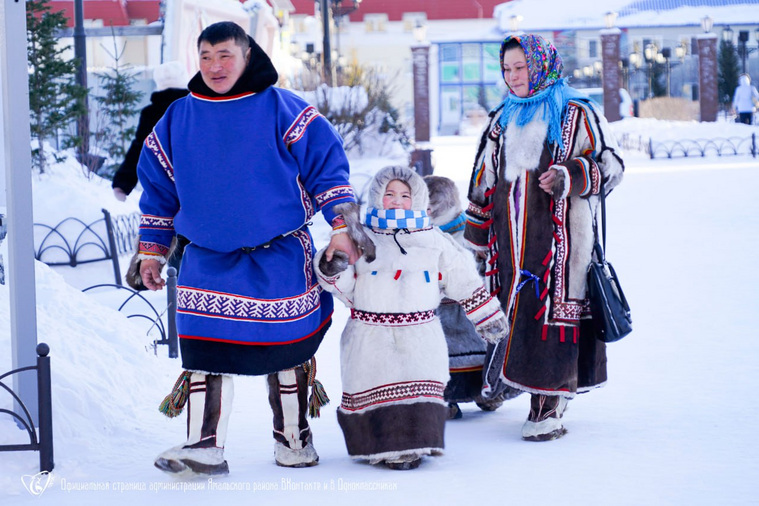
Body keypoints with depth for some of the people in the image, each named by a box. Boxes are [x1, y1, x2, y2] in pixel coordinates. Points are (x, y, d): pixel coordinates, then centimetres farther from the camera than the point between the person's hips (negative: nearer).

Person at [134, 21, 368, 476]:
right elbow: (159, 188, 15)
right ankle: (205, 446, -12)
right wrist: (152, 251, 14)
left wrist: (342, 226, -7)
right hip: (209, 261, 2)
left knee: (288, 345, 6)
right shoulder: (178, 119, 5)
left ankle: (293, 438, 23)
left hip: (281, 259, -2)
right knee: (205, 348, -12)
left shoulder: (281, 109, -5)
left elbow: (327, 164, -2)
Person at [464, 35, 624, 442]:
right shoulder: (501, 121, 19)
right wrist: (475, 240, 21)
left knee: (554, 313, -10)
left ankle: (549, 407, -9)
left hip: (561, 236, -6)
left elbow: (610, 165, -2)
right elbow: (483, 183, 24)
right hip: (512, 239, 6)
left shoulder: (577, 115, 1)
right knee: (517, 311, 2)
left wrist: (569, 177, -19)